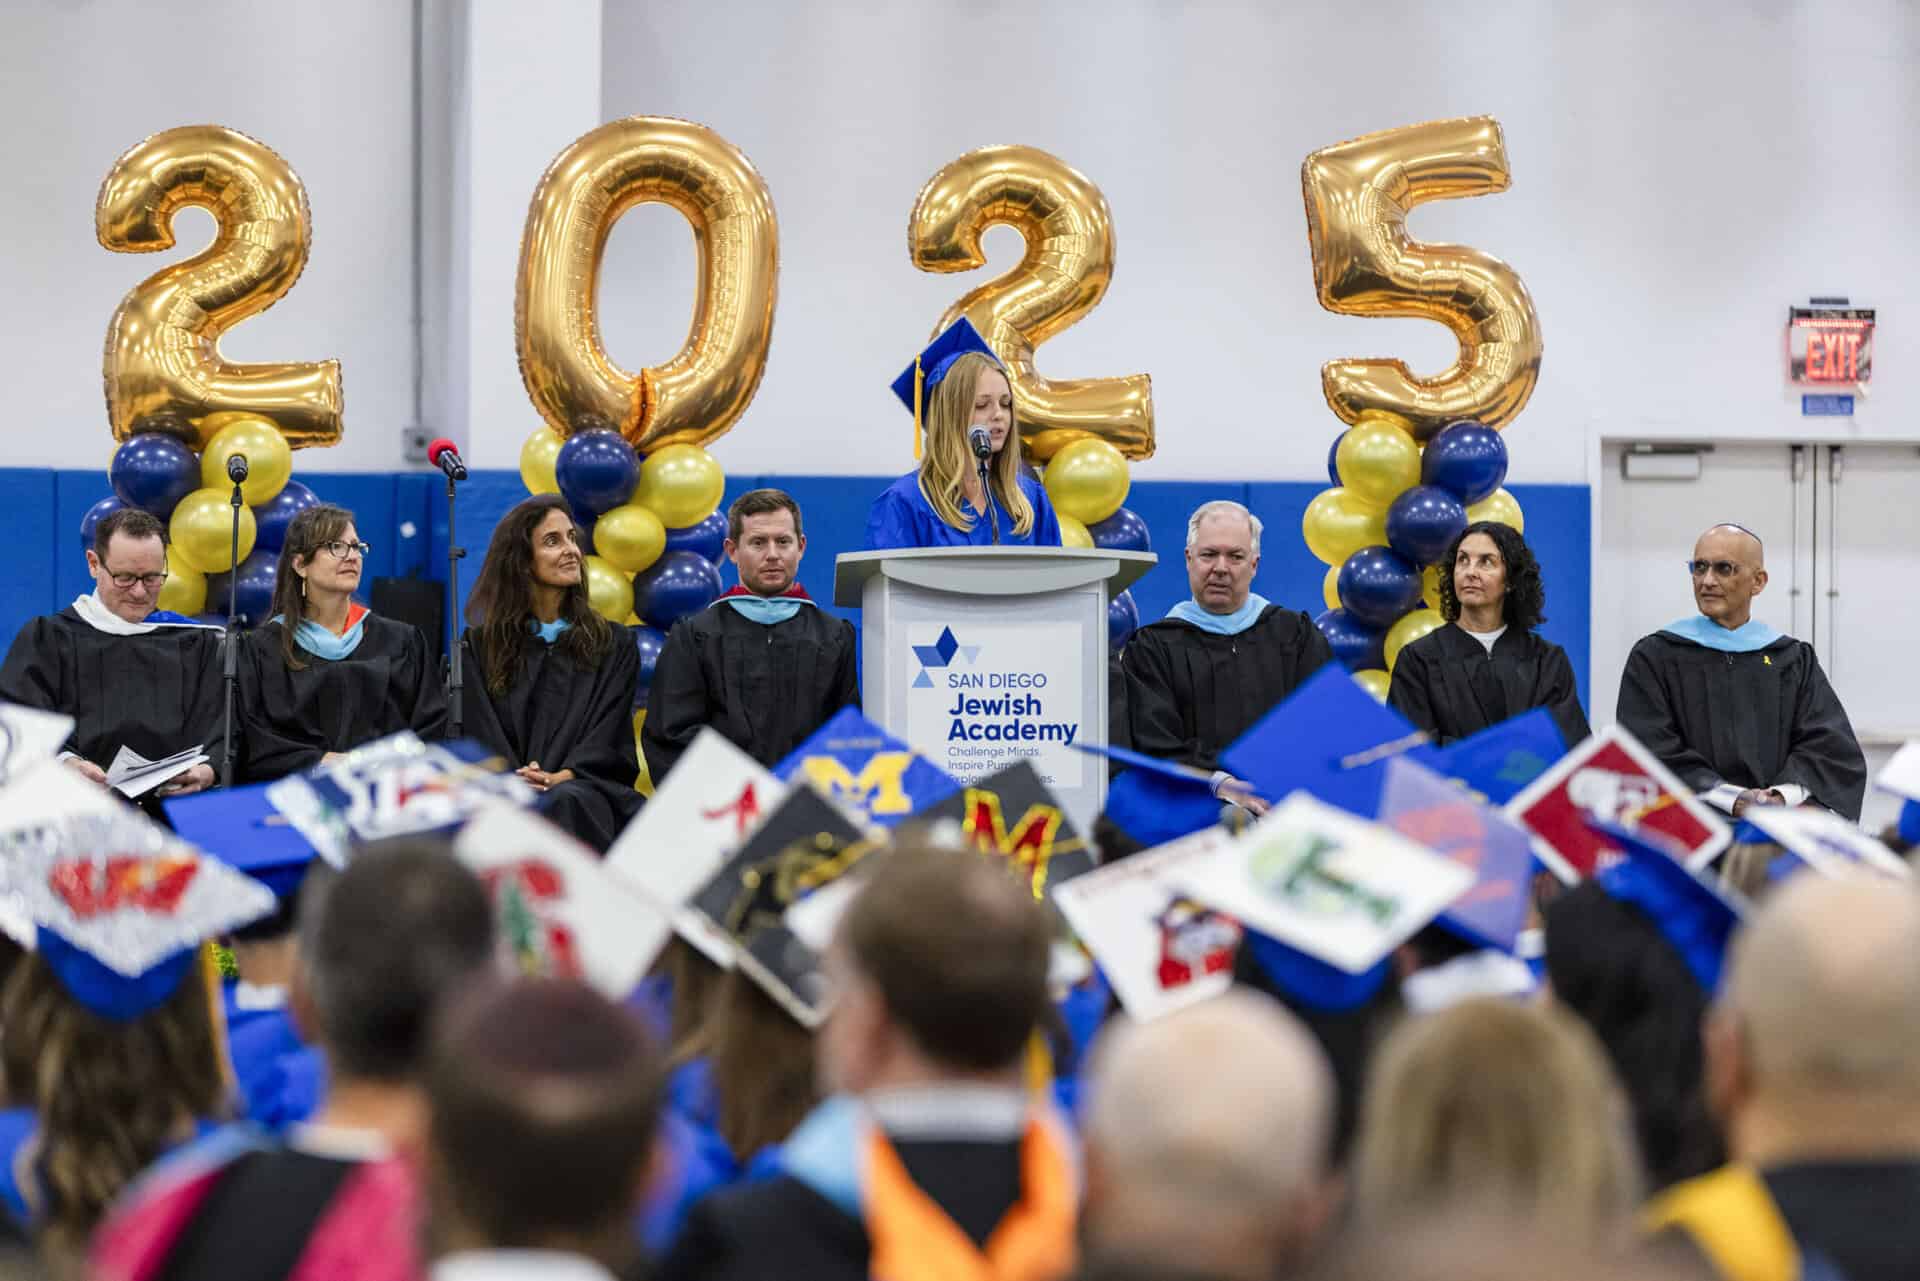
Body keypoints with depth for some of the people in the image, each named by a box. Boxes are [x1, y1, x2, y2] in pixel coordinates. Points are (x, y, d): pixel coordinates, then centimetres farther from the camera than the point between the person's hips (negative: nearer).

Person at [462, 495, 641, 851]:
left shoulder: (614, 644, 17)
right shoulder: (481, 645, 16)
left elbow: (607, 735, 5)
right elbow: (480, 732, 5)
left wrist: (561, 778, -15)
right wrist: (514, 780, -16)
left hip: (583, 788, 1)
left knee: (565, 803, -36)